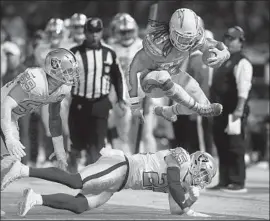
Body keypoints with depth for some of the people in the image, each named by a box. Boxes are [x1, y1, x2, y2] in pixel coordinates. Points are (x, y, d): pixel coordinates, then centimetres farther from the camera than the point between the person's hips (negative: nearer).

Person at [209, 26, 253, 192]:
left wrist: (239, 109, -27)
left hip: (234, 112, -9)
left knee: (235, 148, -7)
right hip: (221, 111, 9)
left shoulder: (242, 63, -9)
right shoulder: (224, 62, 20)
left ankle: (238, 183, -4)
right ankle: (224, 181, 17)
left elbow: (243, 88, -19)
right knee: (222, 147, 11)